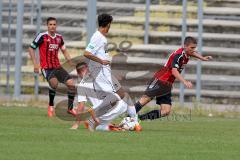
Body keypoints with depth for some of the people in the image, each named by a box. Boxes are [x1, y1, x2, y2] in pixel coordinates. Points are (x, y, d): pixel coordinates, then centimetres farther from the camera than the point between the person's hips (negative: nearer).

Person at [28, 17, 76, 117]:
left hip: (57, 67, 6)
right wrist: (35, 63, -11)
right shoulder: (42, 36, -8)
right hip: (46, 68, -6)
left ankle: (70, 108, 7)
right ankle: (51, 106, -11)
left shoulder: (59, 37, 8)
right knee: (54, 82, -33)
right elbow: (31, 49, -2)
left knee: (71, 83, -9)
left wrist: (68, 59, 5)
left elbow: (64, 50, 24)